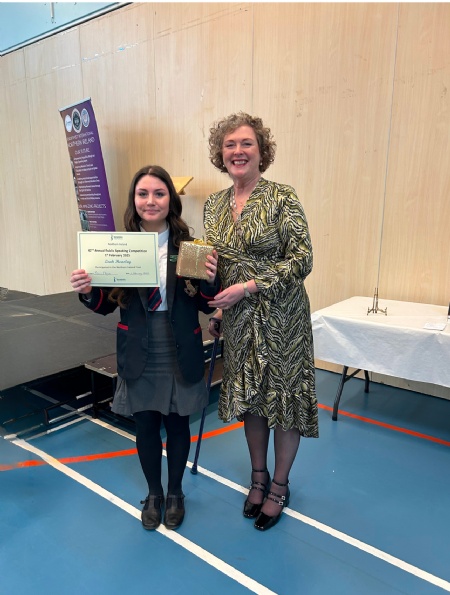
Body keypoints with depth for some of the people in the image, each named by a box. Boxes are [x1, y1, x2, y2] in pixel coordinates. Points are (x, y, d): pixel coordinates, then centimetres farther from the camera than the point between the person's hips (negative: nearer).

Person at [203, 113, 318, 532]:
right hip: (238, 318, 5)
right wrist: (215, 309, 4)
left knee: (284, 396, 6)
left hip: (280, 316, -4)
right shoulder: (214, 204, 7)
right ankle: (259, 476, 38)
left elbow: (302, 260, -14)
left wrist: (248, 286, -19)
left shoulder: (282, 198, -10)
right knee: (248, 396, 15)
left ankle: (279, 486, 30)